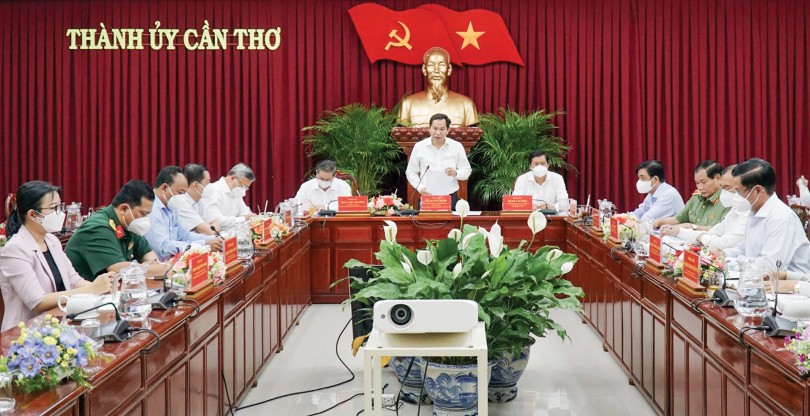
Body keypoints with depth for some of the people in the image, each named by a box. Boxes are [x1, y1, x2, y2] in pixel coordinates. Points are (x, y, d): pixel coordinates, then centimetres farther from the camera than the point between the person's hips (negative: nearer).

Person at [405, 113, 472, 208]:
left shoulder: (457, 146, 3)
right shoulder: (419, 146, 2)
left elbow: (467, 171, 7)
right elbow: (411, 172, 7)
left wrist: (456, 173, -14)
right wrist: (420, 187, -9)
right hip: (427, 197, 0)